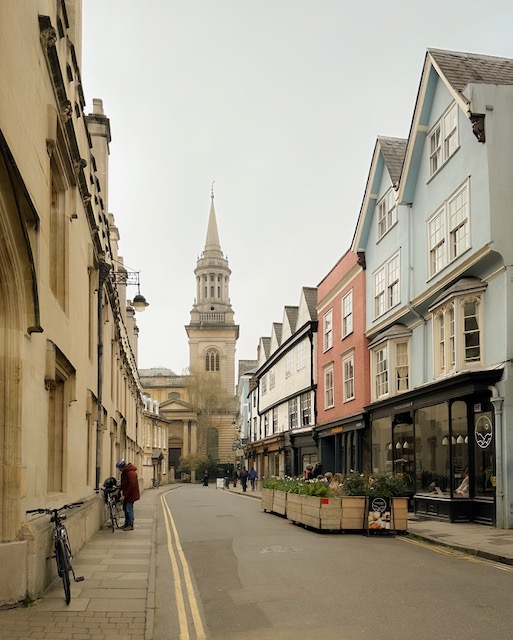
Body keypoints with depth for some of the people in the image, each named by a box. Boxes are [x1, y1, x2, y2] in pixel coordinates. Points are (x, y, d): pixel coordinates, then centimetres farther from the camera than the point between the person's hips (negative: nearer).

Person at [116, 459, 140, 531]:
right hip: (126, 494, 10)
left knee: (129, 509, -7)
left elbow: (132, 485, -26)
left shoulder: (131, 473, -23)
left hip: (131, 494, -10)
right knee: (125, 508, 14)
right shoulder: (124, 472, 8)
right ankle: (126, 524, 24)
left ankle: (130, 525, 0)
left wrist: (125, 495, -24)